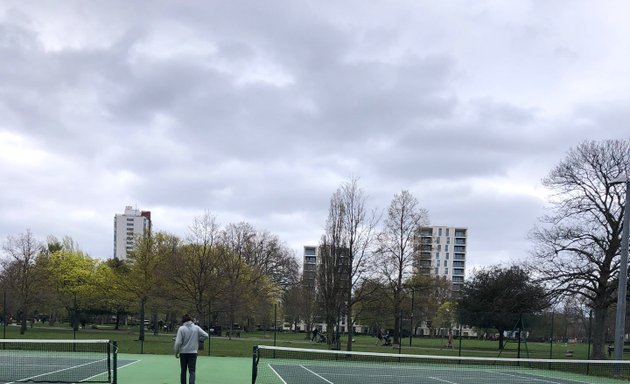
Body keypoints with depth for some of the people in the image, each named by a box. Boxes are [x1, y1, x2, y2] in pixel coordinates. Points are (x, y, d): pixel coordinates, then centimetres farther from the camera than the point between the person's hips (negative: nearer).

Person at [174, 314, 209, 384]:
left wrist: (176, 352, 1)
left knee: (183, 371, 13)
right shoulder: (196, 328, -2)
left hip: (183, 353, 0)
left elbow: (178, 342, -10)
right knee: (192, 371, -1)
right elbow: (205, 335, -3)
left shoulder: (181, 328, -8)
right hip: (193, 352, 0)